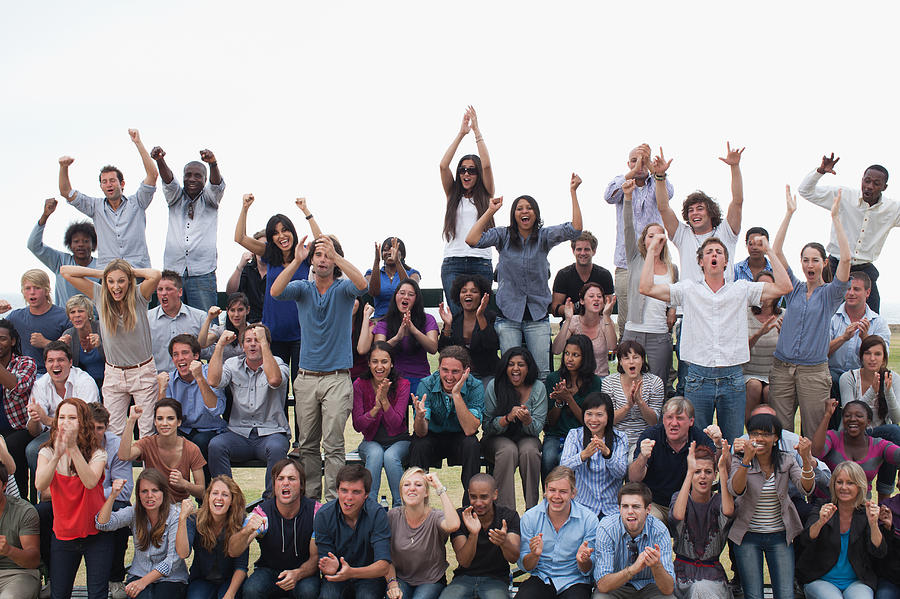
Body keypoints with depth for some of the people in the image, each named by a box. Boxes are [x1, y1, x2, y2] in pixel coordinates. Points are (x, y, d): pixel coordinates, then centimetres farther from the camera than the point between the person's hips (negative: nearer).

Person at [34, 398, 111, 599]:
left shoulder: (97, 453, -7)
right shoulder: (47, 452, -3)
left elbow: (90, 482, -27)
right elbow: (40, 485, -20)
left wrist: (73, 448, -33)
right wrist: (57, 455, -35)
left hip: (96, 535, -2)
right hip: (63, 535, 2)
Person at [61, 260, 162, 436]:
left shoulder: (138, 296, -7)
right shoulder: (100, 296, 0)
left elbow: (155, 275, -28)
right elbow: (65, 271, 0)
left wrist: (131, 271, -11)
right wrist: (101, 273, -3)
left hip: (143, 374, -2)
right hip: (113, 375, 3)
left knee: (147, 433, 2)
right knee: (113, 434, 2)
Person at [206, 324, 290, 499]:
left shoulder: (277, 363, 2)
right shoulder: (233, 364, 10)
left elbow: (274, 379, -23)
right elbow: (213, 381, -10)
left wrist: (263, 342, -20)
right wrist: (220, 345, -7)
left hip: (271, 433, -2)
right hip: (239, 433, 2)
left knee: (275, 448, -35)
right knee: (216, 445, -28)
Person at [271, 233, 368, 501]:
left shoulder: (343, 289, 2)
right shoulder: (303, 289, 8)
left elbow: (361, 284, -21)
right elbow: (275, 291, -11)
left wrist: (336, 255, -25)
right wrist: (297, 260, -19)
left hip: (337, 378, -3)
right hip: (306, 377, 3)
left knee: (333, 444, -7)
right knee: (307, 444, 8)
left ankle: (333, 500, -4)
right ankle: (309, 497, 17)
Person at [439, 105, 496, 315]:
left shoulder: (485, 196, 12)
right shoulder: (453, 195, 15)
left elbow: (486, 165, -2)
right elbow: (443, 166, 3)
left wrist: (476, 131, 1)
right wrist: (461, 133, 3)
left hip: (481, 263, -1)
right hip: (452, 263, 1)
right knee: (457, 315, -10)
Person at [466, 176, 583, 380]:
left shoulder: (543, 237, 3)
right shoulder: (503, 236, 3)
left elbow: (575, 230, -11)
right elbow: (472, 240, -11)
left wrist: (573, 192, -14)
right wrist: (490, 211, -7)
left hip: (537, 315, 1)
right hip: (508, 315, -1)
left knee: (541, 372, -2)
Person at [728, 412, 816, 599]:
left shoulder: (786, 462, 1)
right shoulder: (739, 461, -6)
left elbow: (806, 488, -15)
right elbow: (735, 490, -24)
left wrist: (806, 459, -34)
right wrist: (747, 459, -39)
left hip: (780, 536, 2)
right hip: (748, 536, -2)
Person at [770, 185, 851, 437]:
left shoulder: (830, 293, 3)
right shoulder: (794, 289, 10)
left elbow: (845, 259, -12)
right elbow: (776, 251, 3)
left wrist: (835, 217, -12)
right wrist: (789, 213, -1)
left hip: (814, 370, -2)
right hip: (783, 367, 2)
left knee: (813, 435, 1)